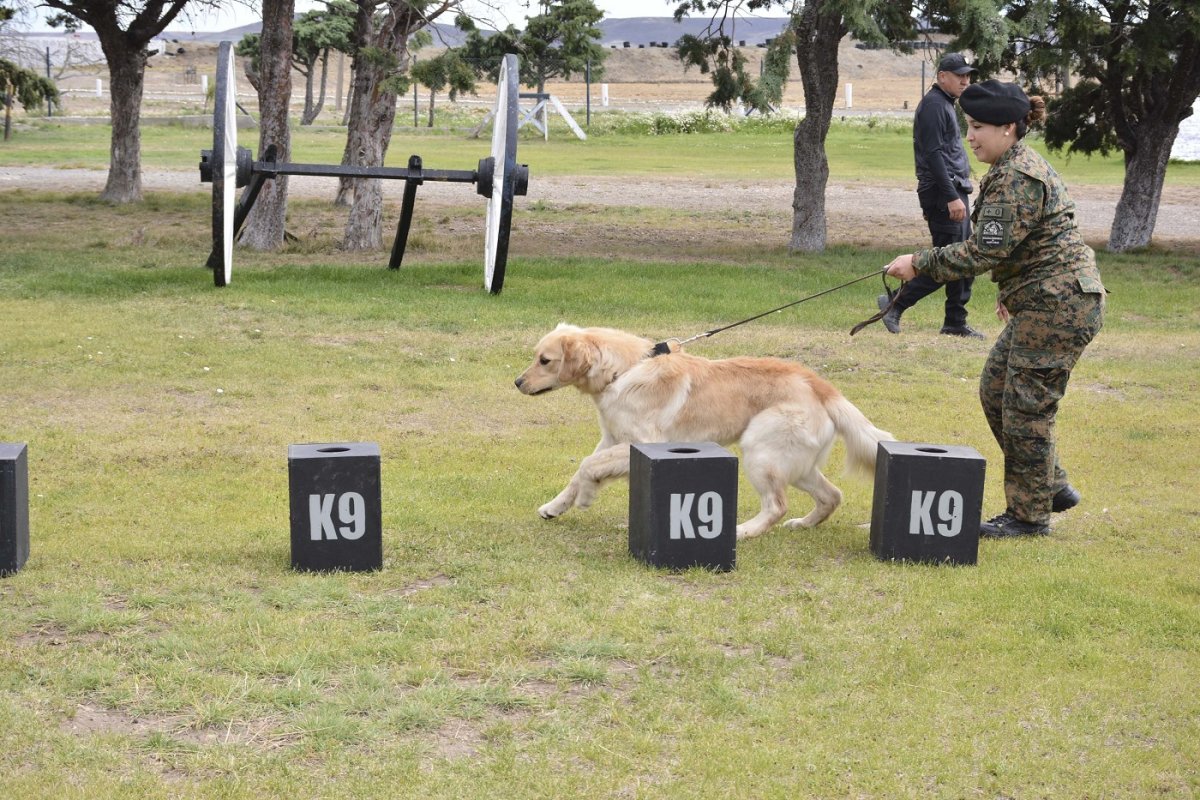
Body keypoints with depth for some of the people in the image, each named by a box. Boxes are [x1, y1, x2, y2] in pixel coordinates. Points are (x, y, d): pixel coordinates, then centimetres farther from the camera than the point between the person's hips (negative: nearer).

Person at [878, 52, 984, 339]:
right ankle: (895, 303, -3)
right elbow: (933, 155, -20)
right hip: (943, 193, -10)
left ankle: (956, 323, 13)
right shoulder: (933, 105, -12)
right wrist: (951, 197, -24)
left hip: (955, 191, 10)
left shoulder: (945, 104, 20)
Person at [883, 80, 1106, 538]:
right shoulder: (1013, 169, 13)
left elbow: (984, 251, -25)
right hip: (1041, 305, 11)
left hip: (1058, 307, -11)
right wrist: (1009, 290, 27)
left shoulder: (1018, 179, -20)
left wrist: (920, 264, -20)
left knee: (1026, 406, -3)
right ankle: (1051, 487, 25)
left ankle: (1029, 515, 9)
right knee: (996, 392, 15)